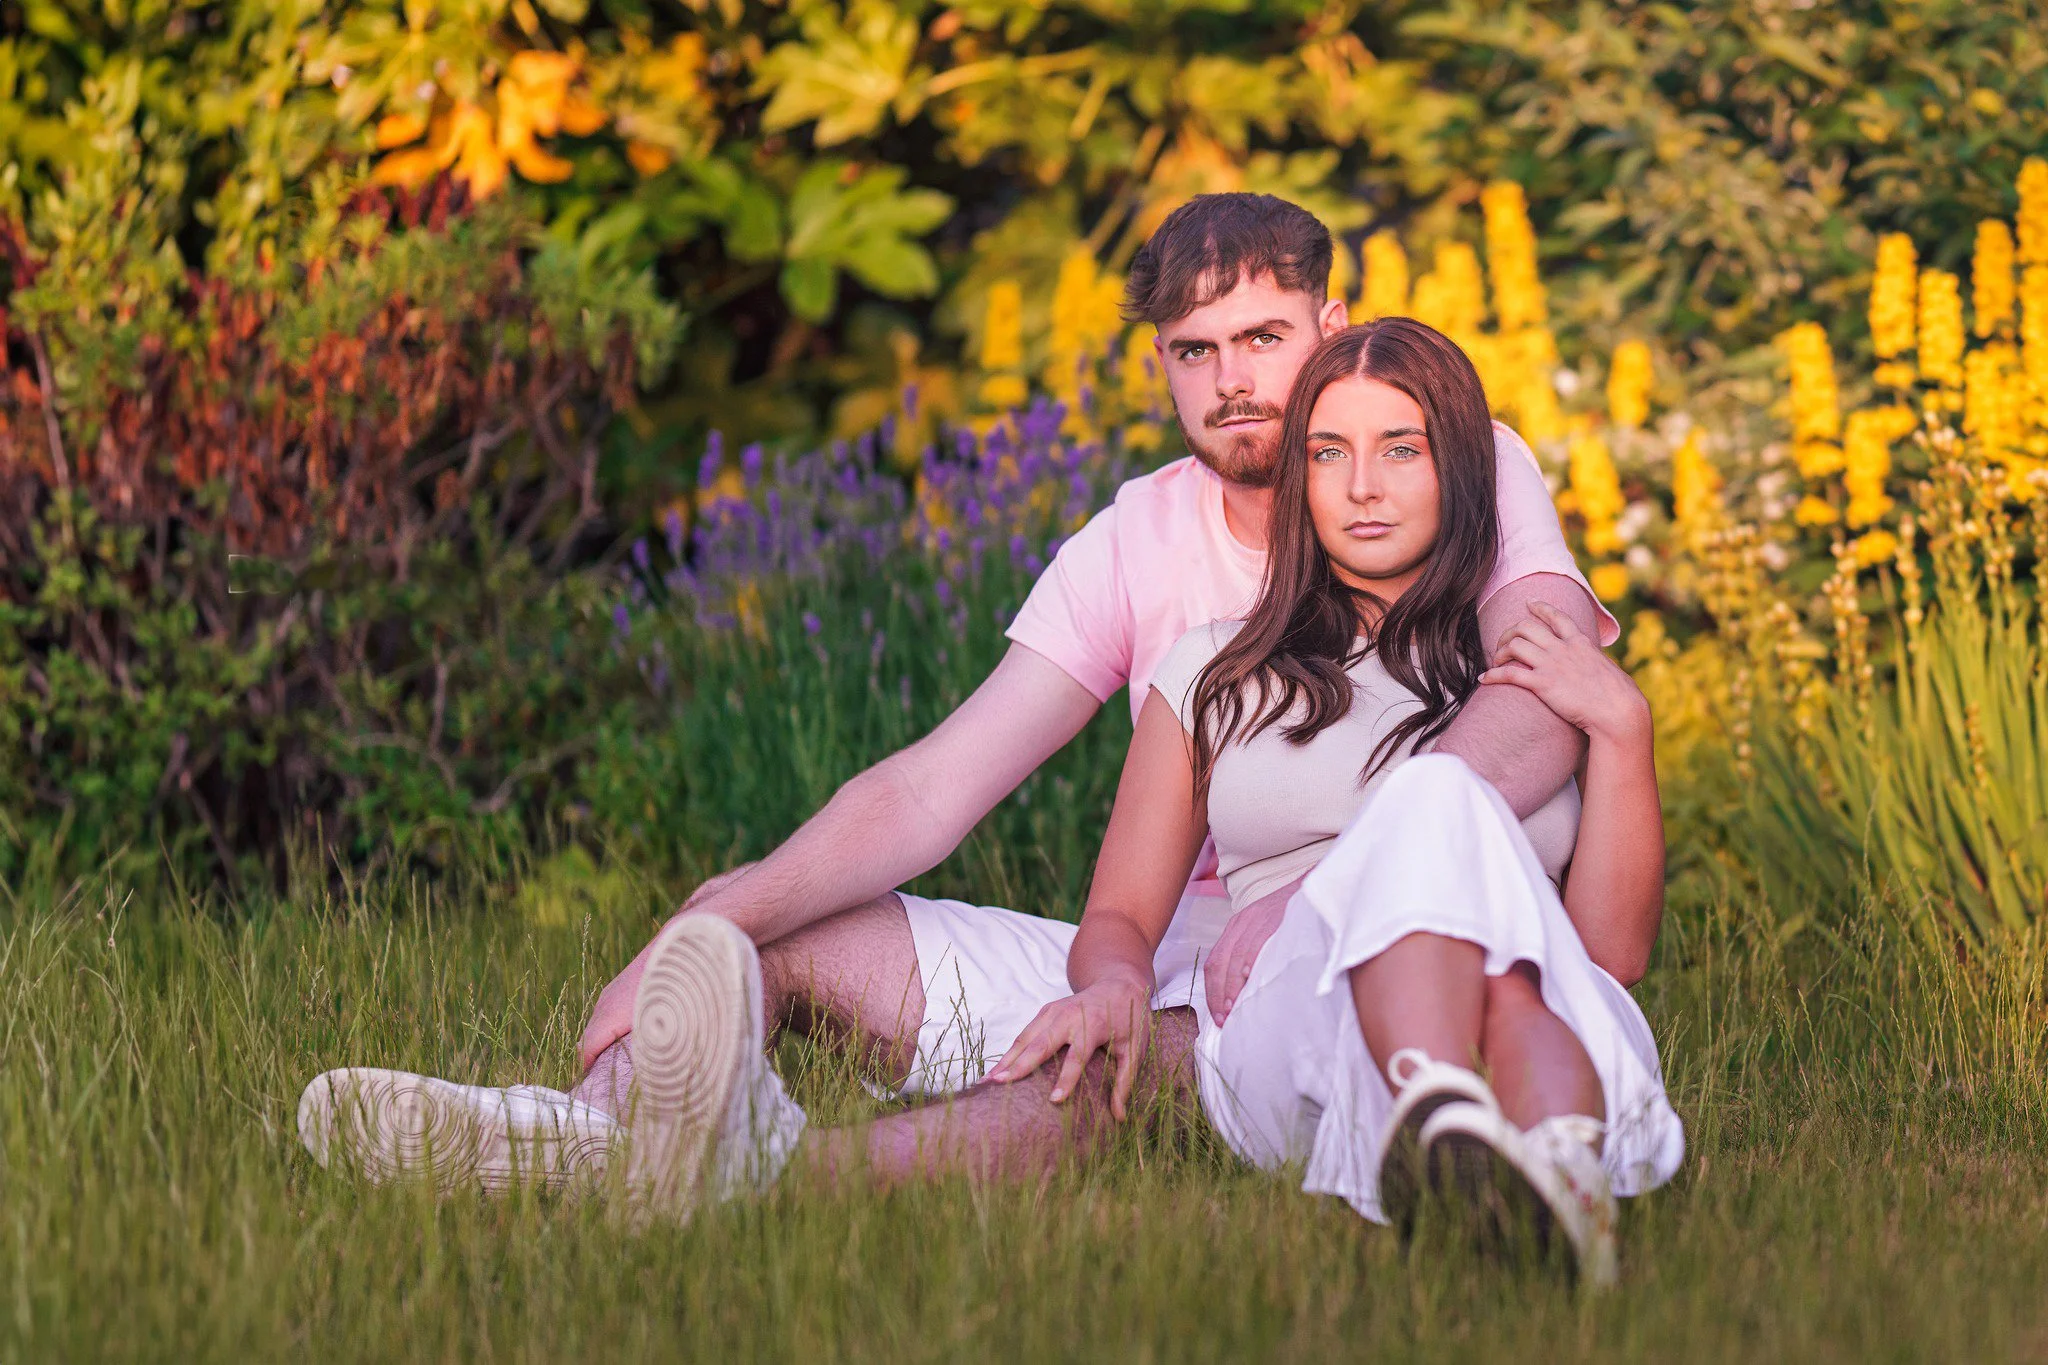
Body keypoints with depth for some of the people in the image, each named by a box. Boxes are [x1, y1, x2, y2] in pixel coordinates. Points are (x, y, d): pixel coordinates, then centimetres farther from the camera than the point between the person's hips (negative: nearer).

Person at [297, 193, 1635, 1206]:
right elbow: (932, 788, 0)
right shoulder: (1138, 541, 8)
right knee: (769, 939, -5)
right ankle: (614, 1118, -38)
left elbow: (1552, 690, -25)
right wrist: (715, 922, -16)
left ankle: (784, 1164, -63)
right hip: (1161, 955, 6)